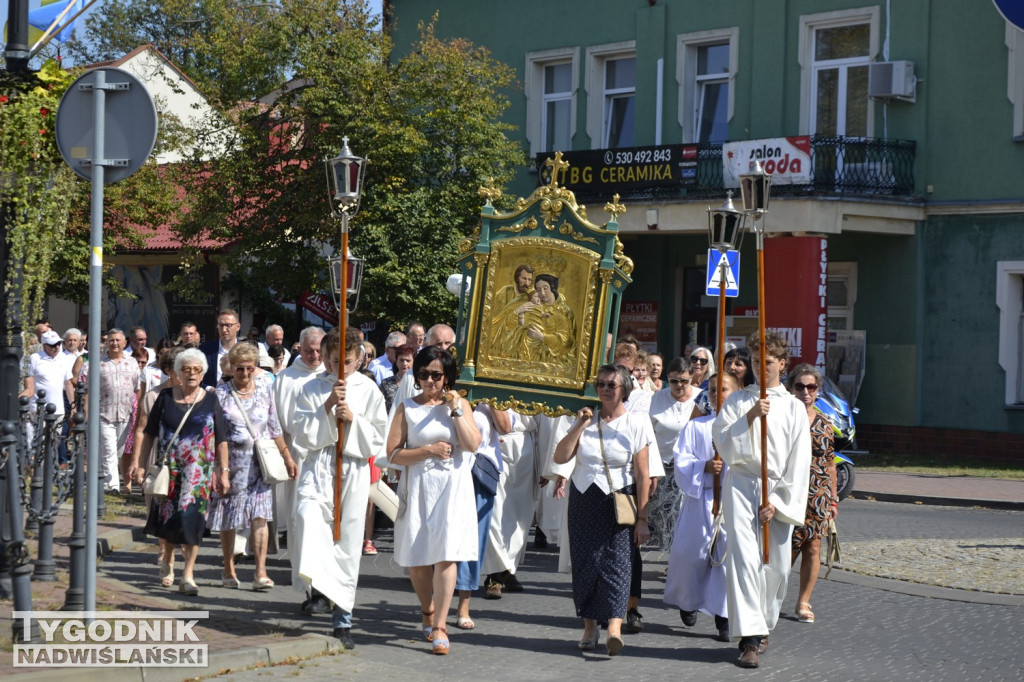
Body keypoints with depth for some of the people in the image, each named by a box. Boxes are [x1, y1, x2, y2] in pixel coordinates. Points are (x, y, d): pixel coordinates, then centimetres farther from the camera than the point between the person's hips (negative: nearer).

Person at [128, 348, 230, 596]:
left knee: (192, 518, -11)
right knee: (167, 517, 9)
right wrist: (136, 461, -1)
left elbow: (221, 440, 3)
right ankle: (167, 562, 35)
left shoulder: (210, 400, 3)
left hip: (199, 470, -1)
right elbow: (149, 433, 7)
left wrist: (223, 472, -1)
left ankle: (188, 575, -7)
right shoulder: (165, 397, 4)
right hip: (168, 468, 2)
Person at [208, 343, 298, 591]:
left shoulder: (265, 390, 7)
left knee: (259, 516, -10)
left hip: (260, 461, 1)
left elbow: (275, 428, 14)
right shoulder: (221, 393, -1)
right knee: (229, 518, 7)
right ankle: (229, 571, 21)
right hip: (231, 461, -1)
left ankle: (261, 573, -14)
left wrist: (287, 456, 13)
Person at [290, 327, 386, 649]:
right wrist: (327, 406, -13)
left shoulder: (369, 390, 5)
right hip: (318, 468, -1)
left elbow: (378, 440, 5)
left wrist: (353, 420, -10)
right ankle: (319, 587, -28)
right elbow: (304, 436, -3)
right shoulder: (311, 390, 5)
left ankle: (342, 620, 13)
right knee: (308, 515, -33)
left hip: (354, 469, 1)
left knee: (348, 544, 3)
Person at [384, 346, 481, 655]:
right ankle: (428, 611, 32)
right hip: (418, 487, 1)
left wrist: (455, 409, -9)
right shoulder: (407, 408, 5)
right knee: (416, 559, 6)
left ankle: (439, 627, -11)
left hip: (453, 487, -1)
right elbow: (393, 454, -2)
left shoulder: (460, 404, 8)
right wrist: (429, 450, -10)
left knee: (446, 555, -11)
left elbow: (472, 444, -6)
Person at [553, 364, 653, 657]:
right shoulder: (587, 420, 7)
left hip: (619, 501, -4)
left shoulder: (636, 425, -3)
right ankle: (590, 626, 12)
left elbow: (642, 476, -5)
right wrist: (579, 426, -10)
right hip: (584, 499, 4)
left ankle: (614, 629, -24)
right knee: (585, 561, 3)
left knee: (616, 561, -13)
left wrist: (642, 518, -9)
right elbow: (560, 457, -2)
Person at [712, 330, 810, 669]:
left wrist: (778, 501, -5)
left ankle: (763, 626, 22)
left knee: (776, 565, 2)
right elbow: (723, 443, 0)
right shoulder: (738, 401, 11)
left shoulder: (794, 407, 9)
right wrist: (749, 417, -14)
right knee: (744, 557, -14)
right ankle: (750, 638, -17)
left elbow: (799, 462, 4)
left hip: (777, 491, 1)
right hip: (742, 484, -1)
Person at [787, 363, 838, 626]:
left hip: (819, 495, 4)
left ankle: (803, 602, 12)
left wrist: (833, 498, 12)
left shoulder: (824, 423, 10)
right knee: (788, 547, -4)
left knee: (813, 547, 2)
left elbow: (830, 463, 15)